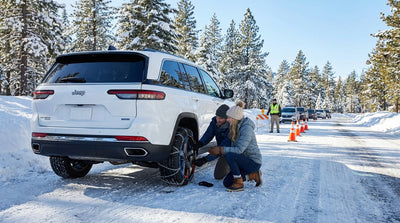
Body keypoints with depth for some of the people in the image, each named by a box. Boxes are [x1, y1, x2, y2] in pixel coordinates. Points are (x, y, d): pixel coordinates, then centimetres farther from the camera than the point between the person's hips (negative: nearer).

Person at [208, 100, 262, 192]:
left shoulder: (246, 129, -24)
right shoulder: (236, 128, 5)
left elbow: (239, 150, -29)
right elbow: (233, 147, 8)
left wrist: (221, 150, -25)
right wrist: (218, 149, -4)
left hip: (254, 162, -9)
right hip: (244, 160, 9)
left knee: (229, 155, -31)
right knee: (227, 183, 4)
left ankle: (239, 184, -16)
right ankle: (253, 175, 14)